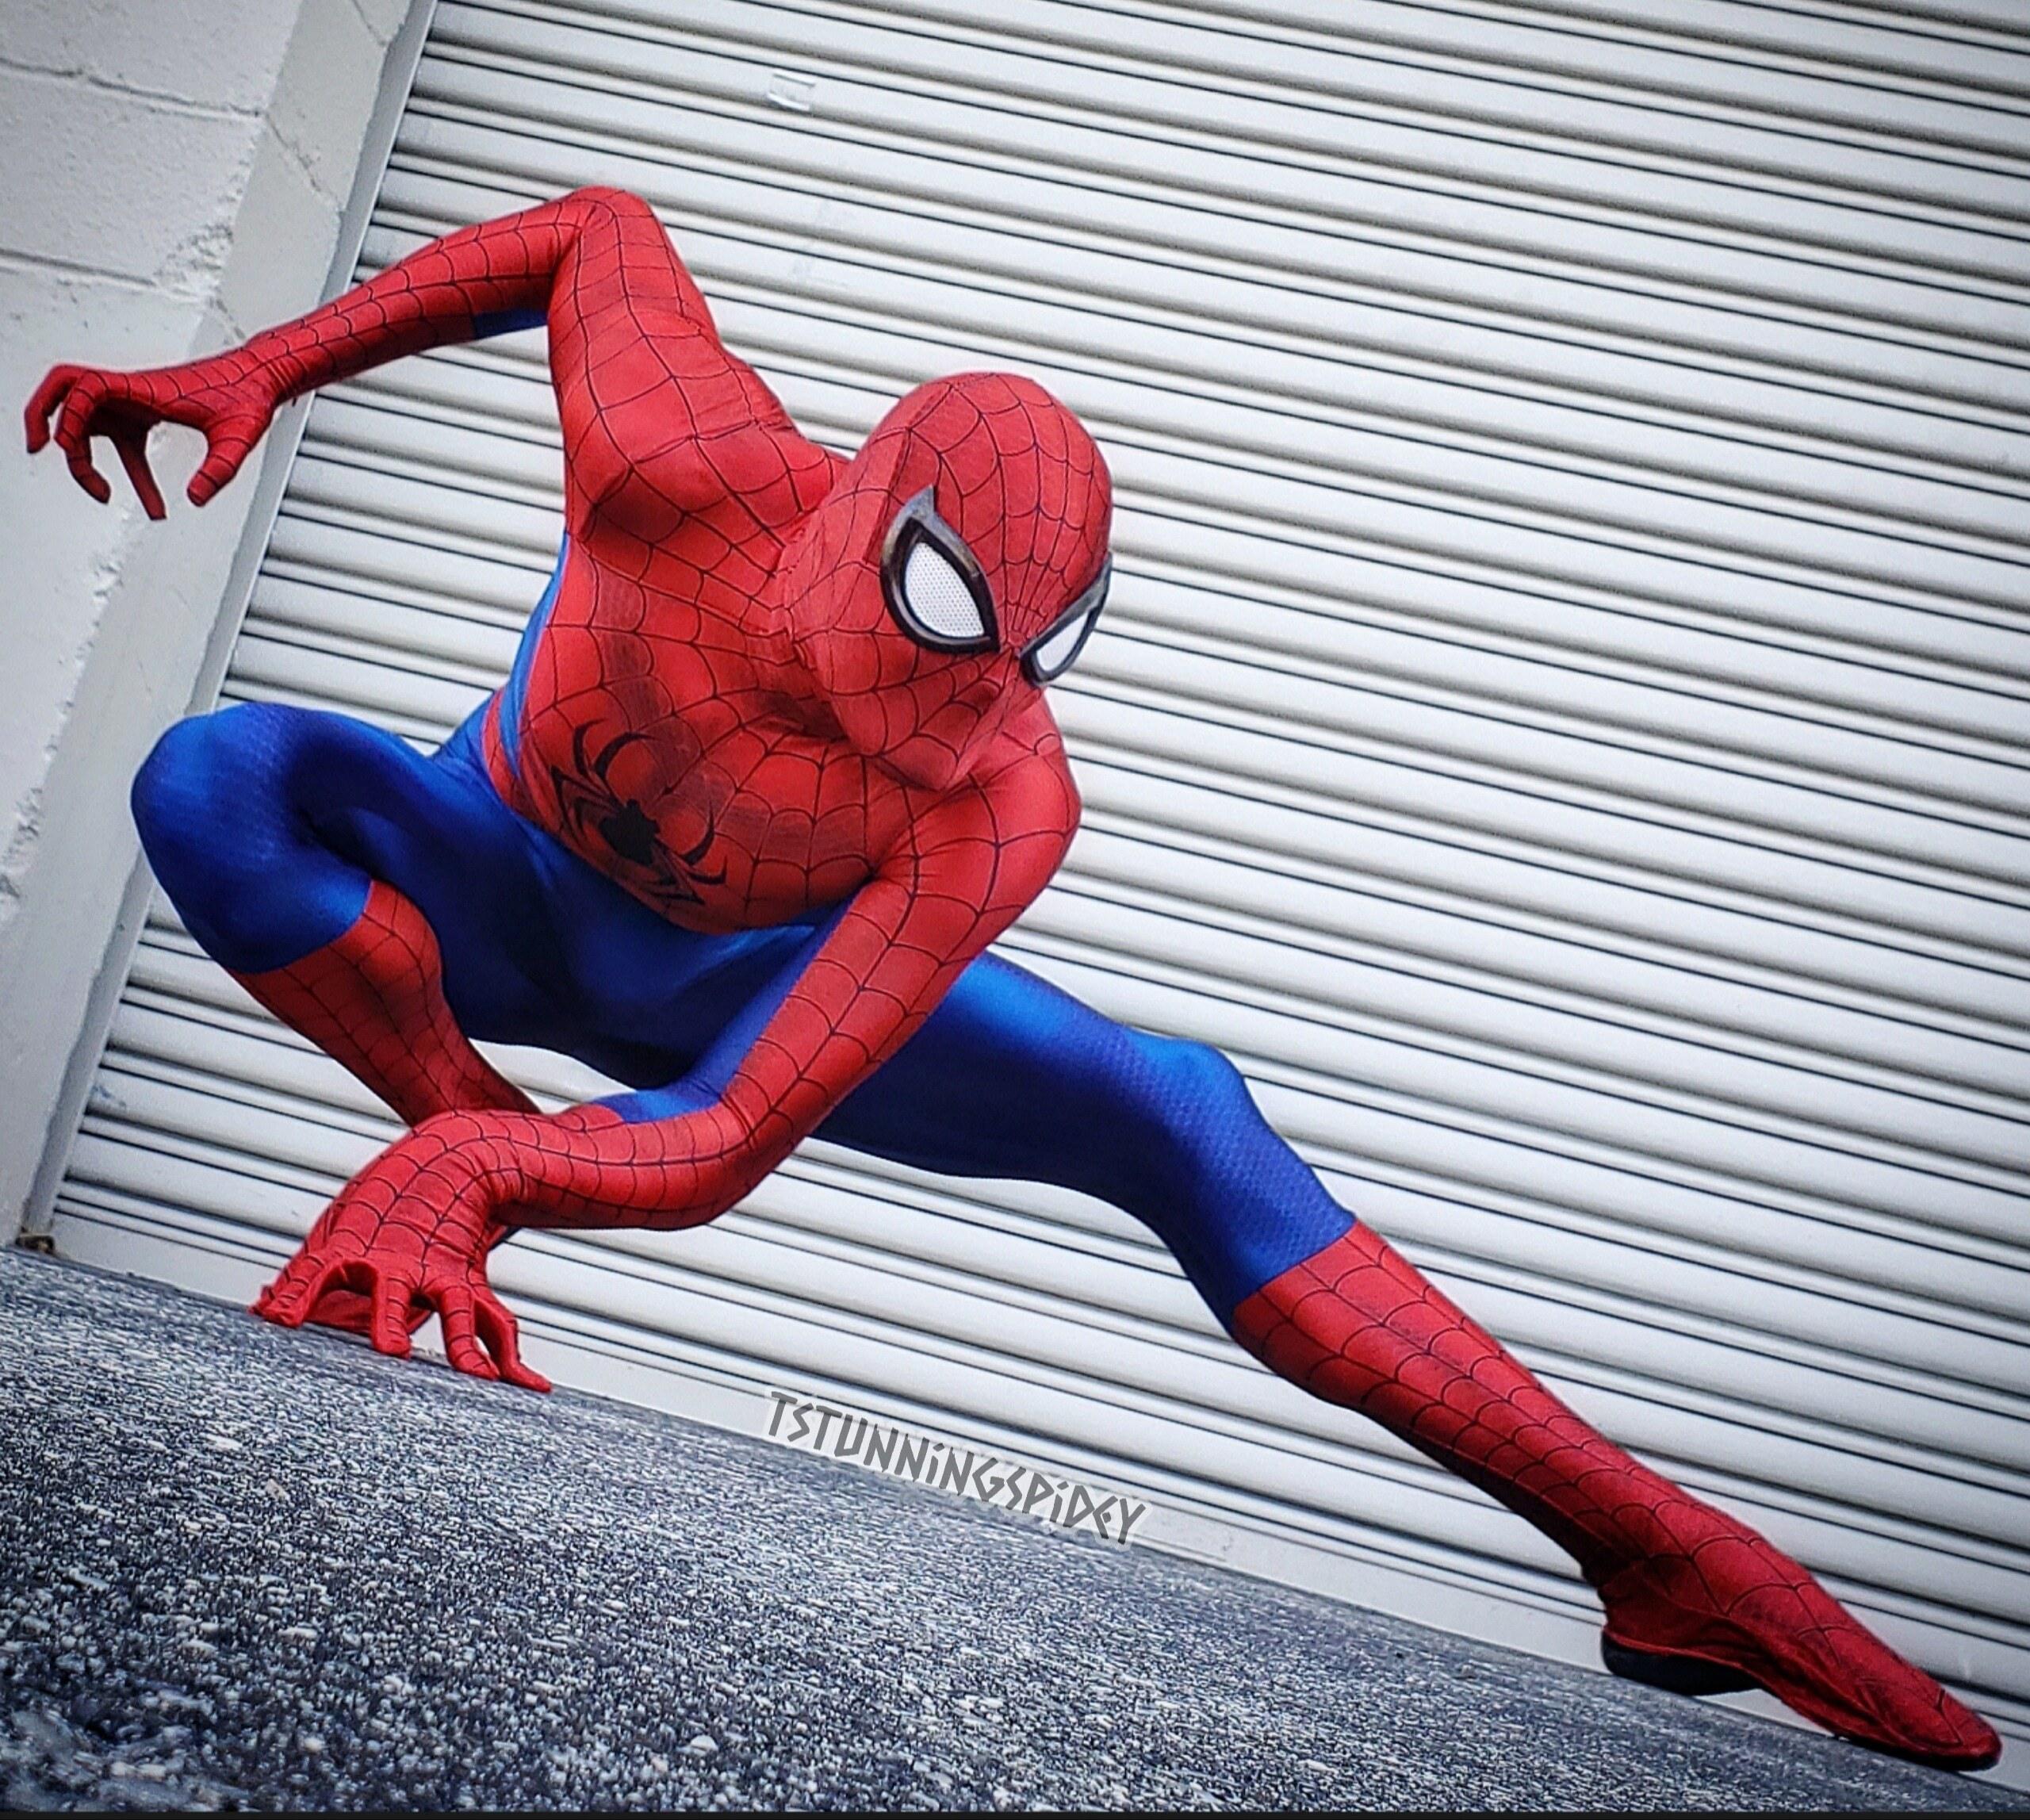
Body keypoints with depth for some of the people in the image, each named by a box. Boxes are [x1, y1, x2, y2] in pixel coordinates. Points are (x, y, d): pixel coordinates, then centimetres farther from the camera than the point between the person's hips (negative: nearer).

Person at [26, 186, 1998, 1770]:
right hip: (502, 884, 2)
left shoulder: (999, 817, -36)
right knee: (219, 779, -31)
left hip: (753, 973, -1)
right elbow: (604, 231, -12)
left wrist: (461, 1178, -55)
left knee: (1176, 1117, -19)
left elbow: (724, 1147, -38)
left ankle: (1658, 1552, -13)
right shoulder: (686, 470, -36)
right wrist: (258, 370, -15)